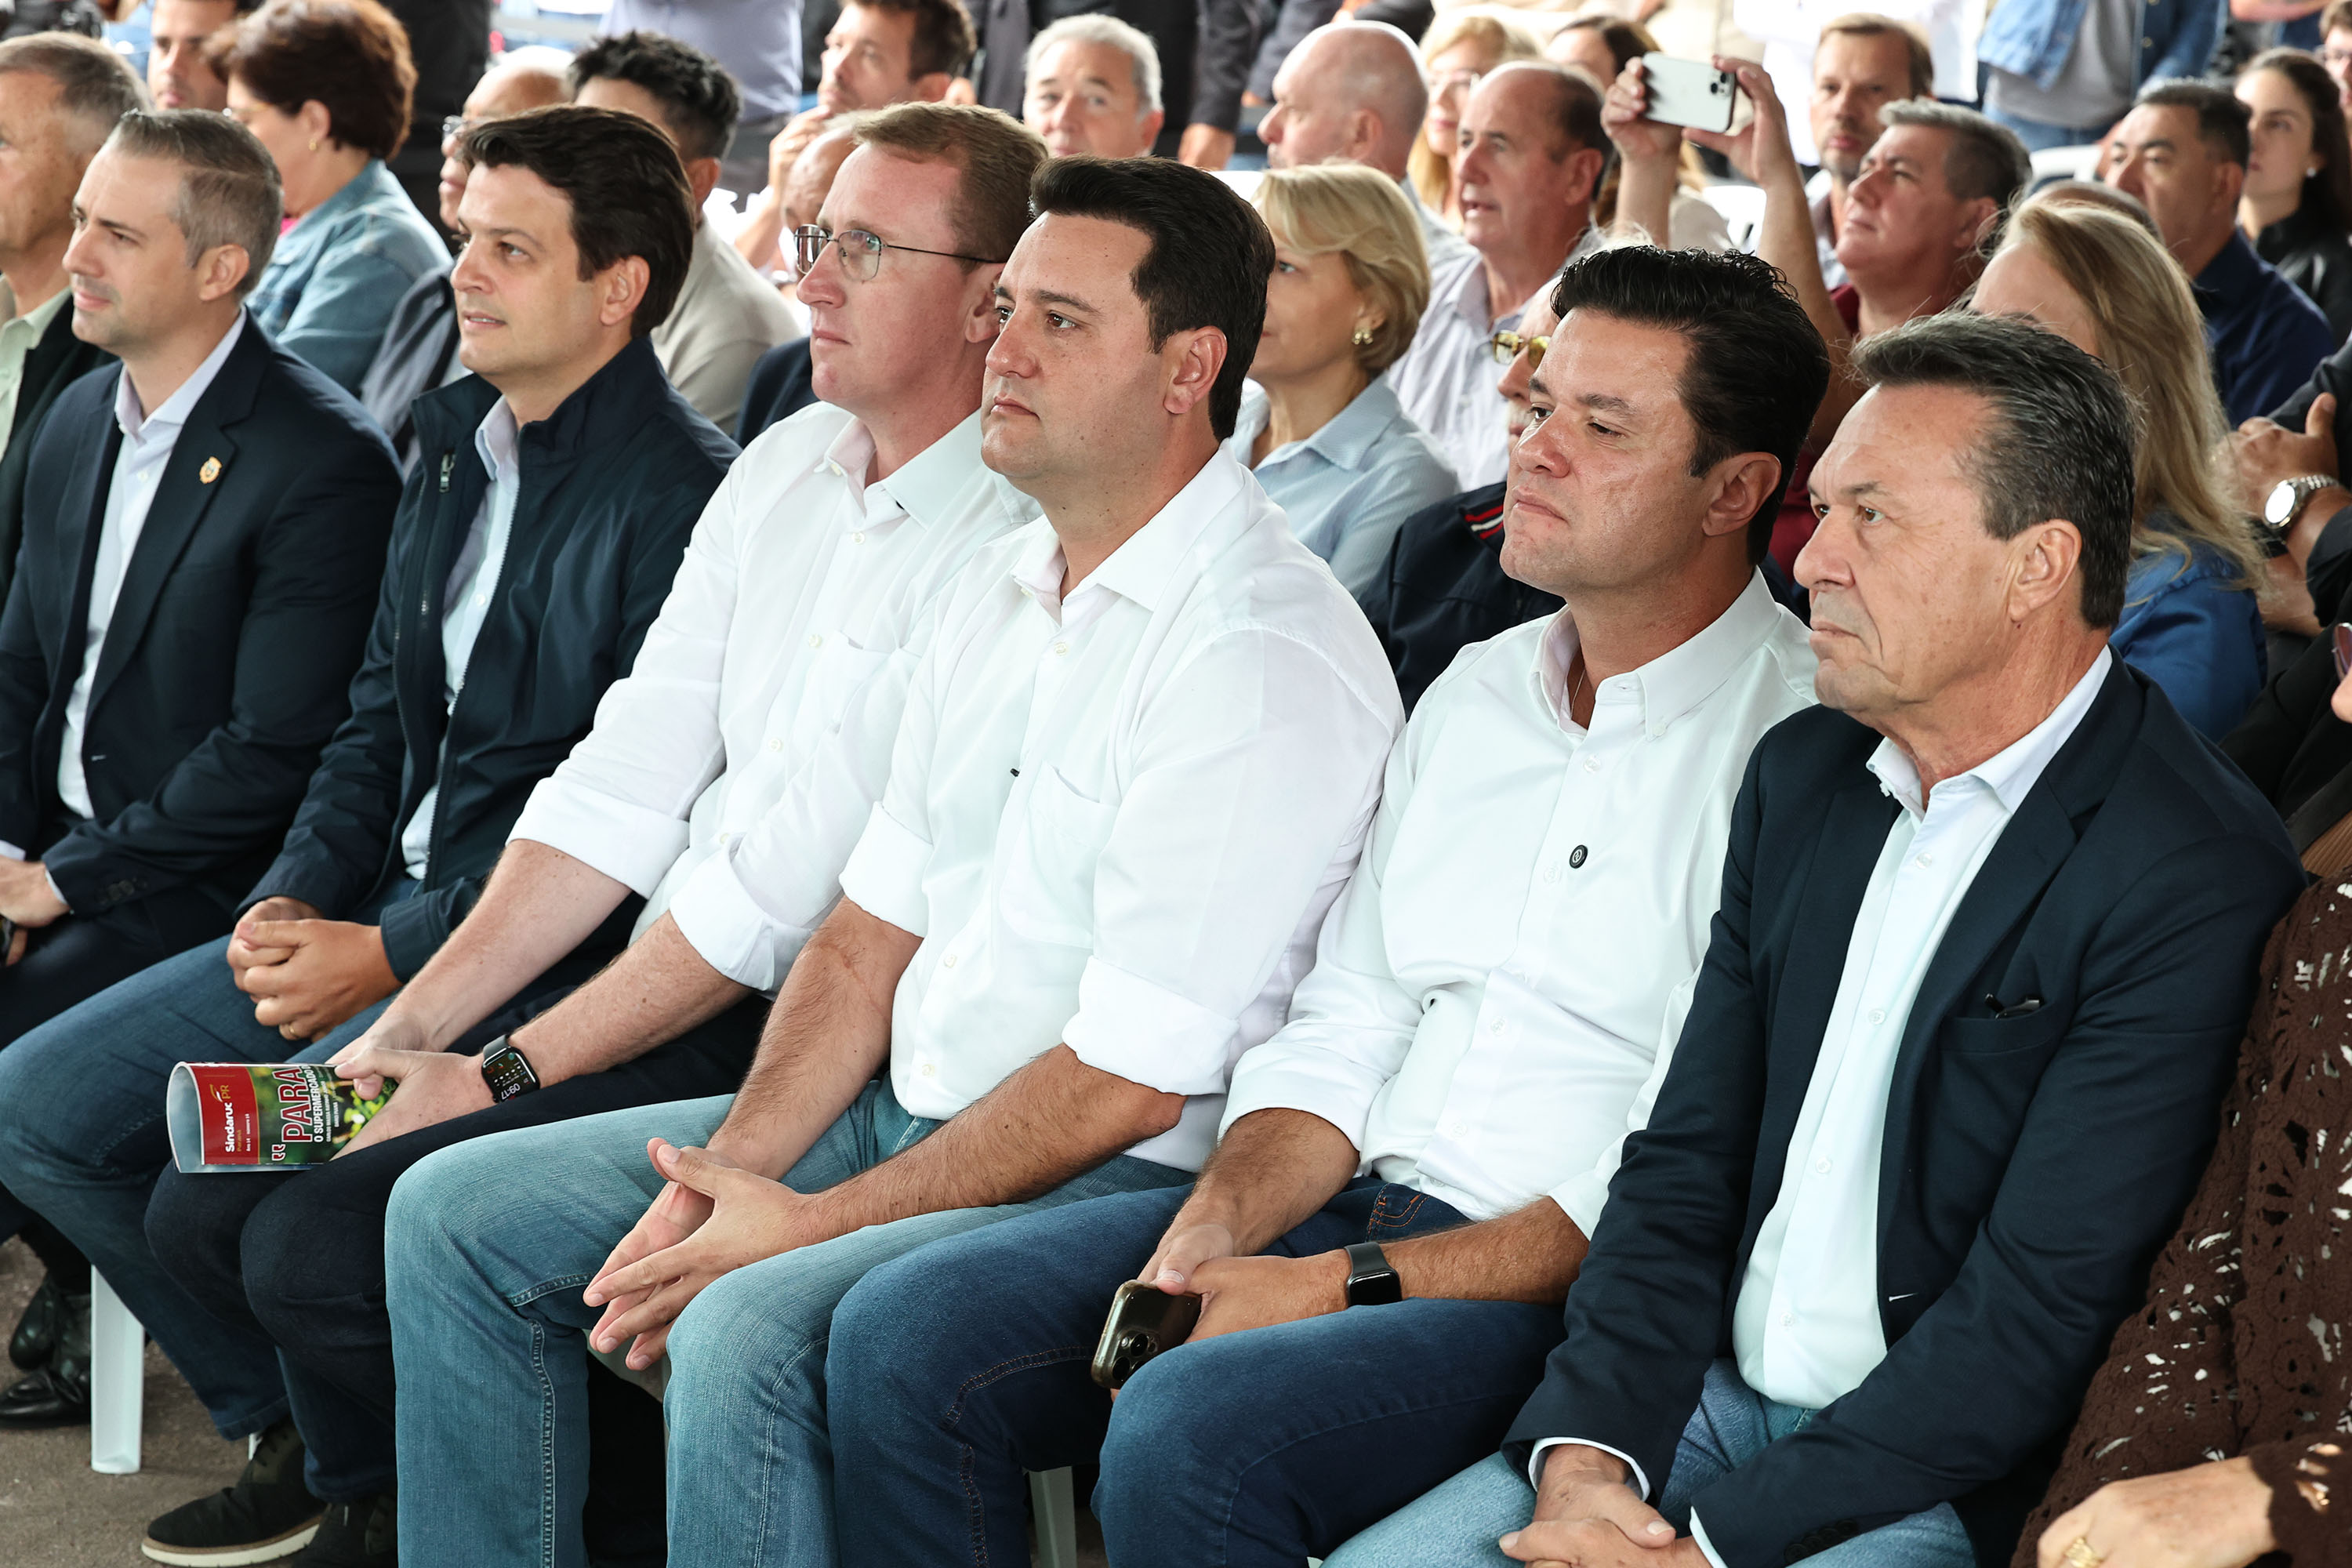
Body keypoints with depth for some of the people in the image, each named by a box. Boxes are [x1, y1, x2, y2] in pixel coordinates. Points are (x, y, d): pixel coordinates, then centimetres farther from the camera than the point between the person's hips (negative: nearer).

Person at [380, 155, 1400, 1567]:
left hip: (1118, 1180, -9)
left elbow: (1127, 1081, -21)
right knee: (457, 1216, 4)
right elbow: (876, 923, 13)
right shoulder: (1002, 589, 11)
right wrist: (735, 1169, -3)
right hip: (906, 1111, 9)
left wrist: (816, 1224, -18)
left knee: (754, 1333, -34)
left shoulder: (1266, 656, -18)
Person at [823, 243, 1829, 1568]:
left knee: (1190, 1429, -32)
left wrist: (1350, 1287, -17)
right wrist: (1211, 1230, -4)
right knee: (907, 1335, -10)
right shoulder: (1477, 692, 16)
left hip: (1581, 1286, -7)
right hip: (1363, 1200, 8)